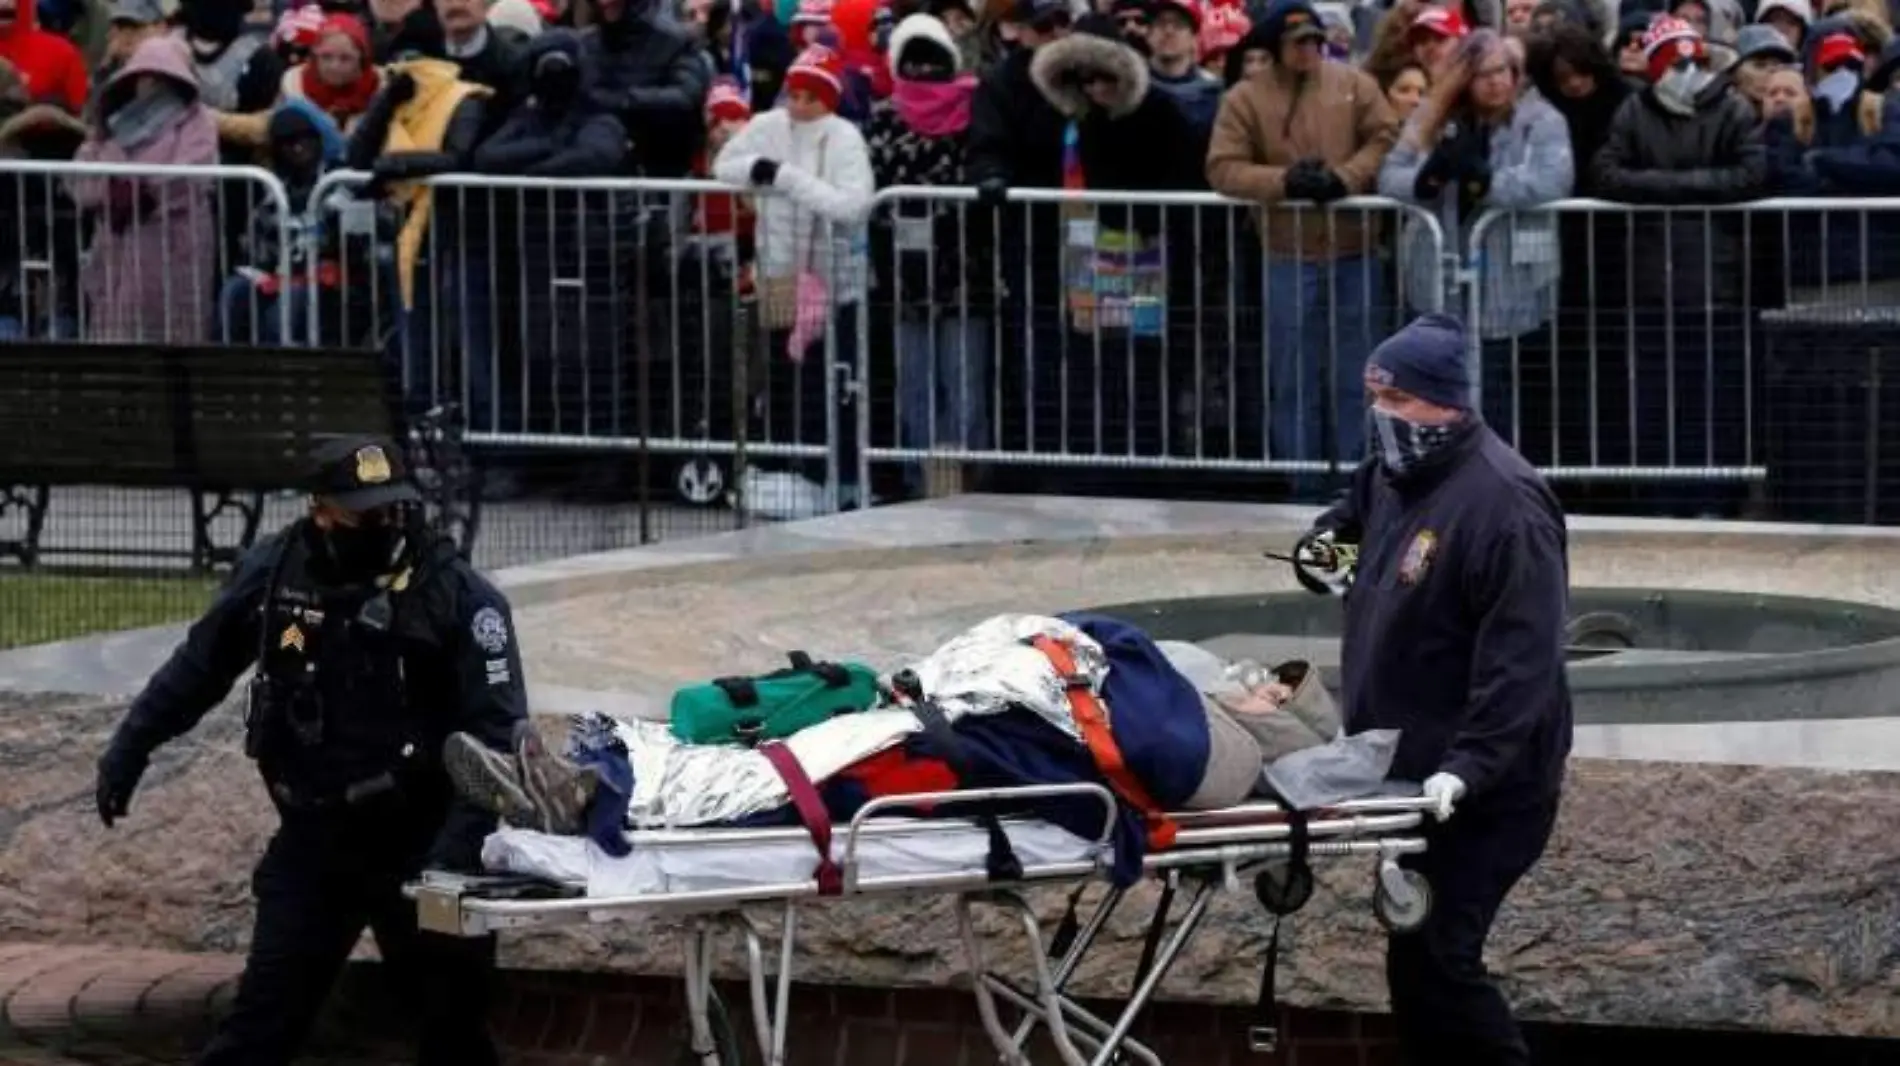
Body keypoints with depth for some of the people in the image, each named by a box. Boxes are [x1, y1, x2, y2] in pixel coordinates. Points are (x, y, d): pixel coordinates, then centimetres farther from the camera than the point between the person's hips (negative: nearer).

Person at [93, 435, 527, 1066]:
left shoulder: (455, 593, -16)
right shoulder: (274, 573, -5)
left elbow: (498, 732, -18)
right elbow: (201, 664, 13)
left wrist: (459, 846, -29)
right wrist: (132, 746, 15)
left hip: (419, 844, -2)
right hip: (312, 839, 2)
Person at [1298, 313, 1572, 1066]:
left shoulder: (1502, 501, -21)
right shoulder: (1397, 474, 8)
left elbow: (1522, 660, -27)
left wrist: (1468, 769, -32)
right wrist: (1330, 535, 21)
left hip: (1480, 790, -9)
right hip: (1408, 774, 9)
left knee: (1431, 960, -14)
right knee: (1421, 956, 14)